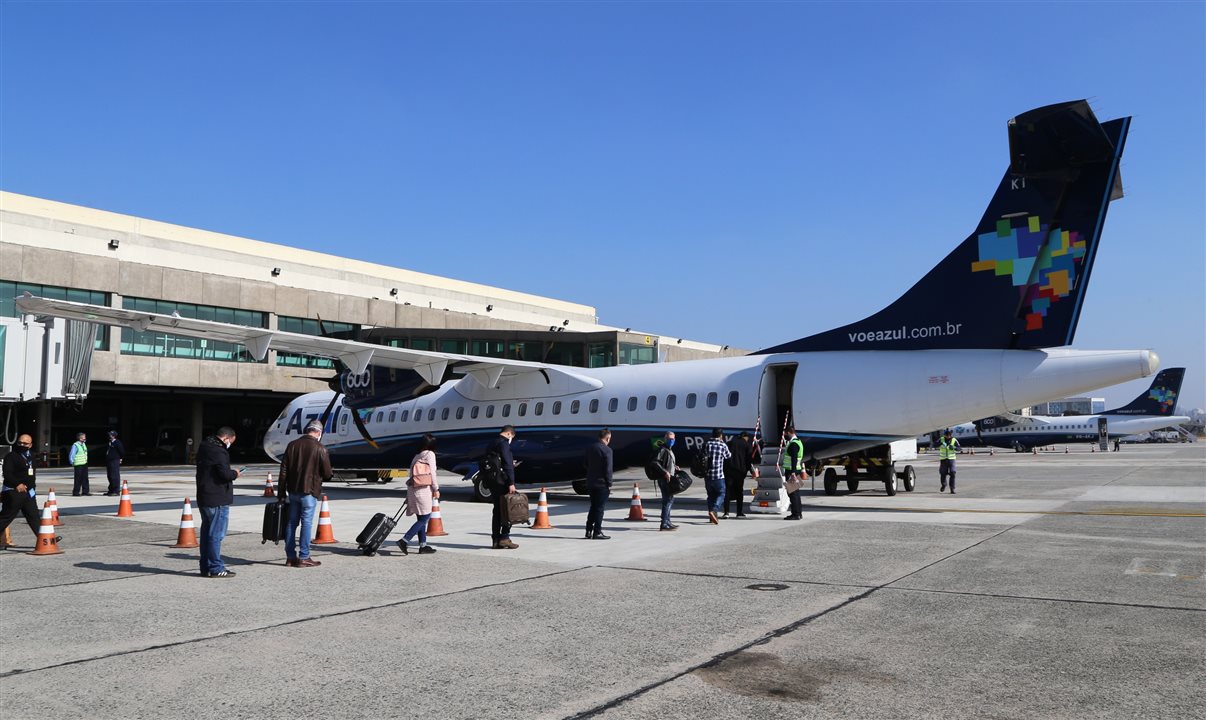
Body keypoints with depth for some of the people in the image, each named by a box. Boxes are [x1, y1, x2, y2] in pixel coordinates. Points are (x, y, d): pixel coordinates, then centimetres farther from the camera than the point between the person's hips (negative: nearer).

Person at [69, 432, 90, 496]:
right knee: (78, 479, -4)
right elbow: (71, 455, -13)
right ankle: (76, 492, 5)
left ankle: (85, 491, 13)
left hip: (84, 464, 8)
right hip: (78, 465, -8)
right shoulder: (75, 445, -14)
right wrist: (72, 464, -11)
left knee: (85, 478, 8)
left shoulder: (84, 444, 11)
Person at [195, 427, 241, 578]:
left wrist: (231, 474, 9)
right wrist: (235, 474, -4)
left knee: (206, 532, 14)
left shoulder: (204, 447, 14)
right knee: (216, 534, -5)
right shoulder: (218, 451, -18)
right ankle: (216, 568, -2)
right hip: (217, 500, -10)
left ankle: (206, 567, 21)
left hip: (203, 498, 10)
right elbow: (225, 473, -25)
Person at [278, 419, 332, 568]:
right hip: (310, 491, -5)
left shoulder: (292, 445, 6)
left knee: (292, 522, 11)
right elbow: (327, 473, -5)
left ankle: (290, 556, 15)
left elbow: (283, 470, 7)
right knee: (307, 523, -1)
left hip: (293, 491, 5)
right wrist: (318, 478, 18)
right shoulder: (320, 448, -8)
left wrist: (281, 492, 11)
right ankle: (303, 557, 1)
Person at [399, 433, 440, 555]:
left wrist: (408, 495, 19)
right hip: (423, 490, -8)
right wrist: (436, 489, -2)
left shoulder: (416, 457, 20)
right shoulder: (430, 454, -2)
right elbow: (432, 473, -7)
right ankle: (404, 540, -16)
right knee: (424, 518, -6)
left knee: (421, 518, 12)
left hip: (412, 489, 8)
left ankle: (423, 545, 12)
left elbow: (412, 475, 18)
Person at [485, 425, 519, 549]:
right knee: (508, 509, -3)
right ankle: (504, 538, -6)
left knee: (497, 510, 12)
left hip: (492, 482, 9)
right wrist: (511, 483, -21)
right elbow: (507, 464, -19)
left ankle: (496, 540, 13)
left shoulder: (492, 444, 17)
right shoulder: (503, 443, -12)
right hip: (502, 482, -9)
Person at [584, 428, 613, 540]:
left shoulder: (590, 449, 8)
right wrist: (609, 484, -10)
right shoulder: (606, 450, -14)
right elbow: (608, 469, -15)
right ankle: (597, 532, 1)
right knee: (599, 508, -1)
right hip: (602, 483, -7)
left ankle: (589, 531, 16)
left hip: (591, 483, 7)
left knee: (593, 507, 16)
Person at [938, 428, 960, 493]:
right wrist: (940, 443, -38)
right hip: (943, 459, 1)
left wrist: (953, 447, -30)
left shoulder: (954, 440, -3)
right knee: (943, 474, 7)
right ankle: (943, 485, 34)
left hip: (951, 459, -1)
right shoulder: (941, 440, -1)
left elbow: (959, 448, -10)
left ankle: (952, 489, -5)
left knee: (952, 474, -10)